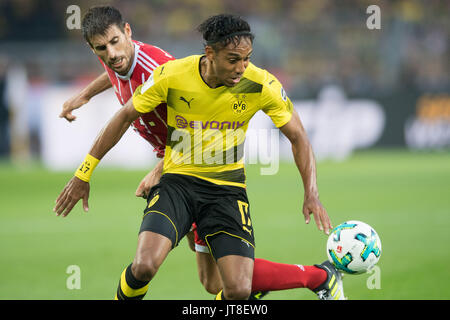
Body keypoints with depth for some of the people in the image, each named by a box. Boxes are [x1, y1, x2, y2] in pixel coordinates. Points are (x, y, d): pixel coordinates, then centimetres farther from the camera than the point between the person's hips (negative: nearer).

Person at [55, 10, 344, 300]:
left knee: (239, 291, -17)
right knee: (144, 266, -25)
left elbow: (298, 136, 2)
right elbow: (126, 116, 0)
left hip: (228, 187, 1)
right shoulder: (172, 75, -14)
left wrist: (312, 194, -8)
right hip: (178, 180, 0)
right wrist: (83, 174, 3)